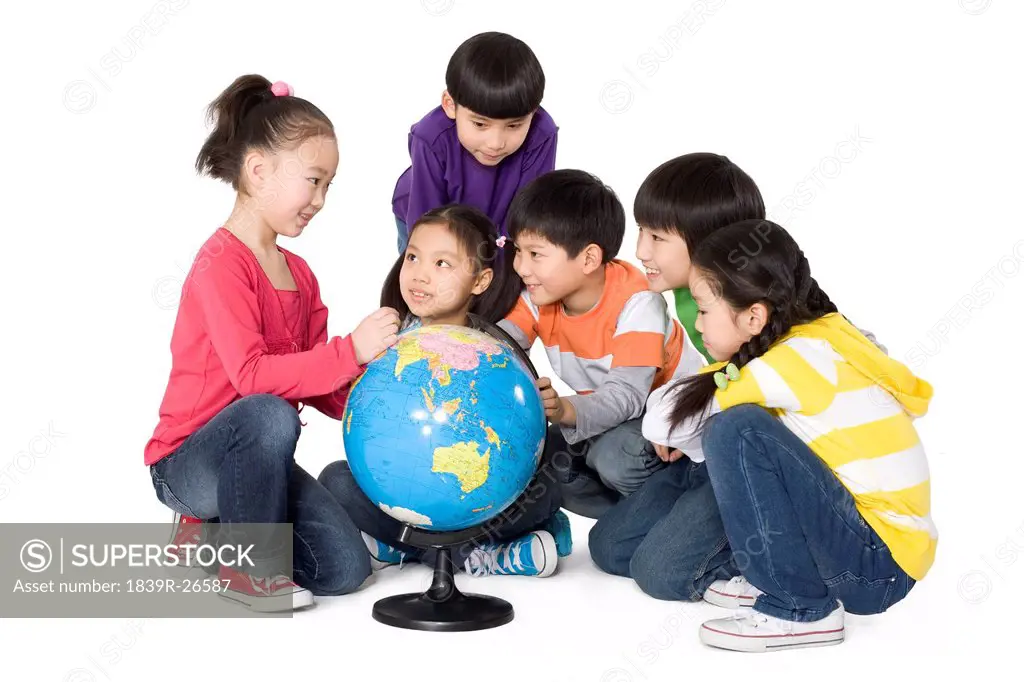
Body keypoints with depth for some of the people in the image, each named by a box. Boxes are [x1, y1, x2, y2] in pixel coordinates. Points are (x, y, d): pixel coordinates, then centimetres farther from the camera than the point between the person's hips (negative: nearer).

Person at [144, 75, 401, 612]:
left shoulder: (299, 274, 9)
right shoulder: (222, 264, -18)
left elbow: (315, 383, 8)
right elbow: (253, 375, -29)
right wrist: (352, 349, -31)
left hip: (252, 455, 8)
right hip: (185, 461, -7)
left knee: (345, 569, -5)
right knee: (270, 416, -39)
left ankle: (213, 531, 16)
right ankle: (251, 564, -16)